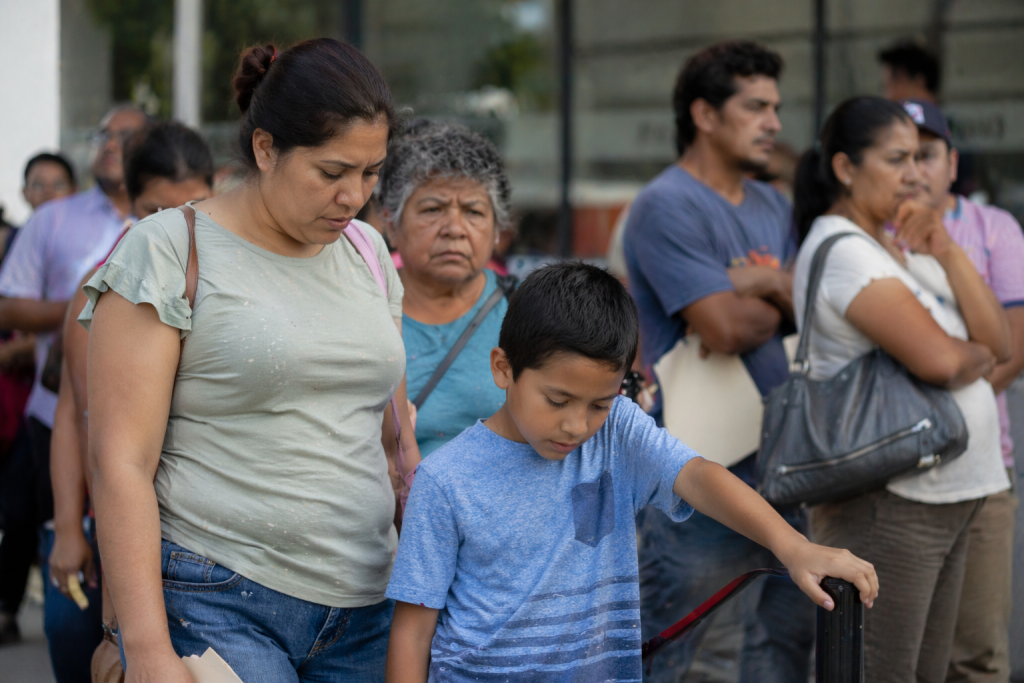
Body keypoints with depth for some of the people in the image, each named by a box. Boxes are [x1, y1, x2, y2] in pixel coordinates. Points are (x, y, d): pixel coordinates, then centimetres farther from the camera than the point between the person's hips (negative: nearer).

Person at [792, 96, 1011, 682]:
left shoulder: (901, 245, 15)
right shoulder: (842, 249, -14)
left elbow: (1000, 343, 6)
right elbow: (940, 361, -24)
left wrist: (945, 252, -5)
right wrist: (979, 355, -1)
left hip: (948, 496, 9)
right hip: (888, 504, -9)